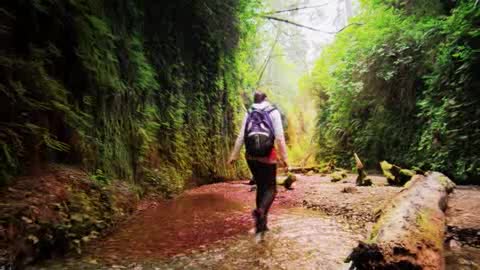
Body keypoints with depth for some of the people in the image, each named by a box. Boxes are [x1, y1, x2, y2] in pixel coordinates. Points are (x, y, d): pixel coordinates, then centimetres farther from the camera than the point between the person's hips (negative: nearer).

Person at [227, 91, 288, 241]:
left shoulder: (249, 113, 7)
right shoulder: (273, 112, -1)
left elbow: (241, 136, 4)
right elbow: (279, 137, -8)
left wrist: (234, 155, 9)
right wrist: (284, 157, -5)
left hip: (251, 156, 4)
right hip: (268, 156, -4)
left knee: (260, 187, 16)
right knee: (270, 189, 3)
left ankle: (261, 224, 19)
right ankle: (260, 211, -27)